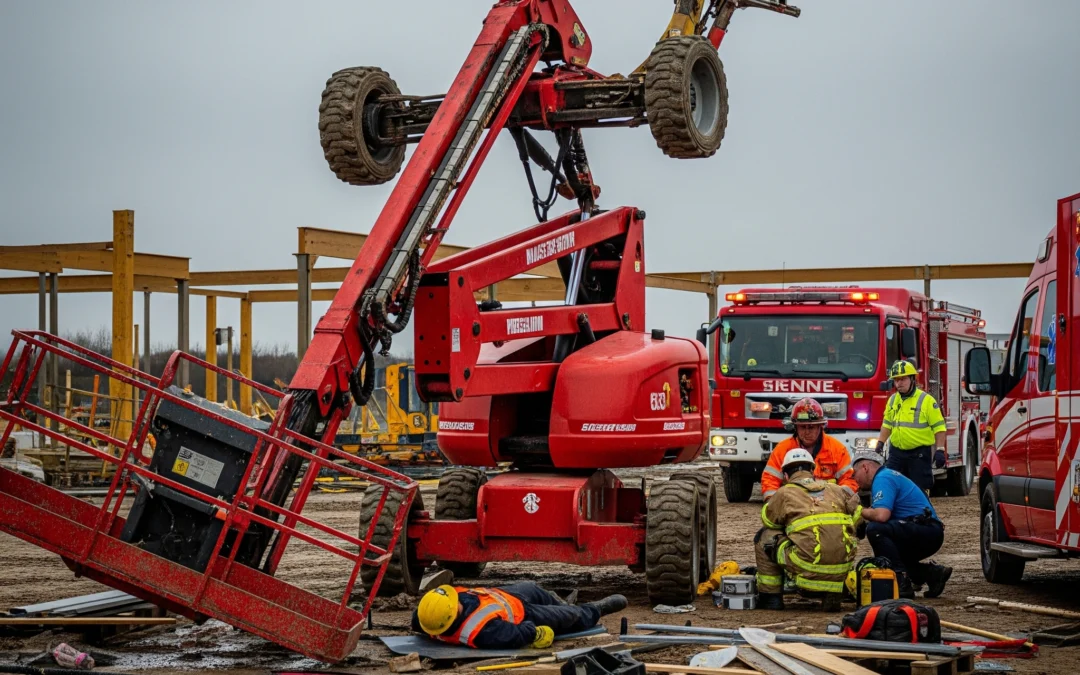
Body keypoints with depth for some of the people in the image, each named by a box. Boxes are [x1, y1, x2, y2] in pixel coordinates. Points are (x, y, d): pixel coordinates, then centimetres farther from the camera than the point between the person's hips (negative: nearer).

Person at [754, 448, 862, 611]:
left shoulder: (784, 493, 7)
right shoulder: (835, 490, 17)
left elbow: (768, 519, 22)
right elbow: (857, 513, 16)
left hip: (807, 569, -4)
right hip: (841, 572, 4)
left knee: (765, 536, 18)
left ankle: (770, 597, 20)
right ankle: (833, 593, 20)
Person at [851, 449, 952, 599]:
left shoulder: (883, 479, -11)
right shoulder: (887, 475, 21)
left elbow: (881, 515, -25)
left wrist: (862, 512, -7)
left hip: (926, 531, -11)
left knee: (875, 529, -28)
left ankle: (902, 583, -25)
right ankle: (932, 573, 12)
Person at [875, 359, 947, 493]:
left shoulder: (926, 400, -9)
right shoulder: (892, 400, 10)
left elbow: (939, 427, -10)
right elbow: (887, 424, 20)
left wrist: (940, 450, -17)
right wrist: (880, 443, 11)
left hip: (919, 454, -6)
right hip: (896, 452, 6)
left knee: (920, 492, 0)